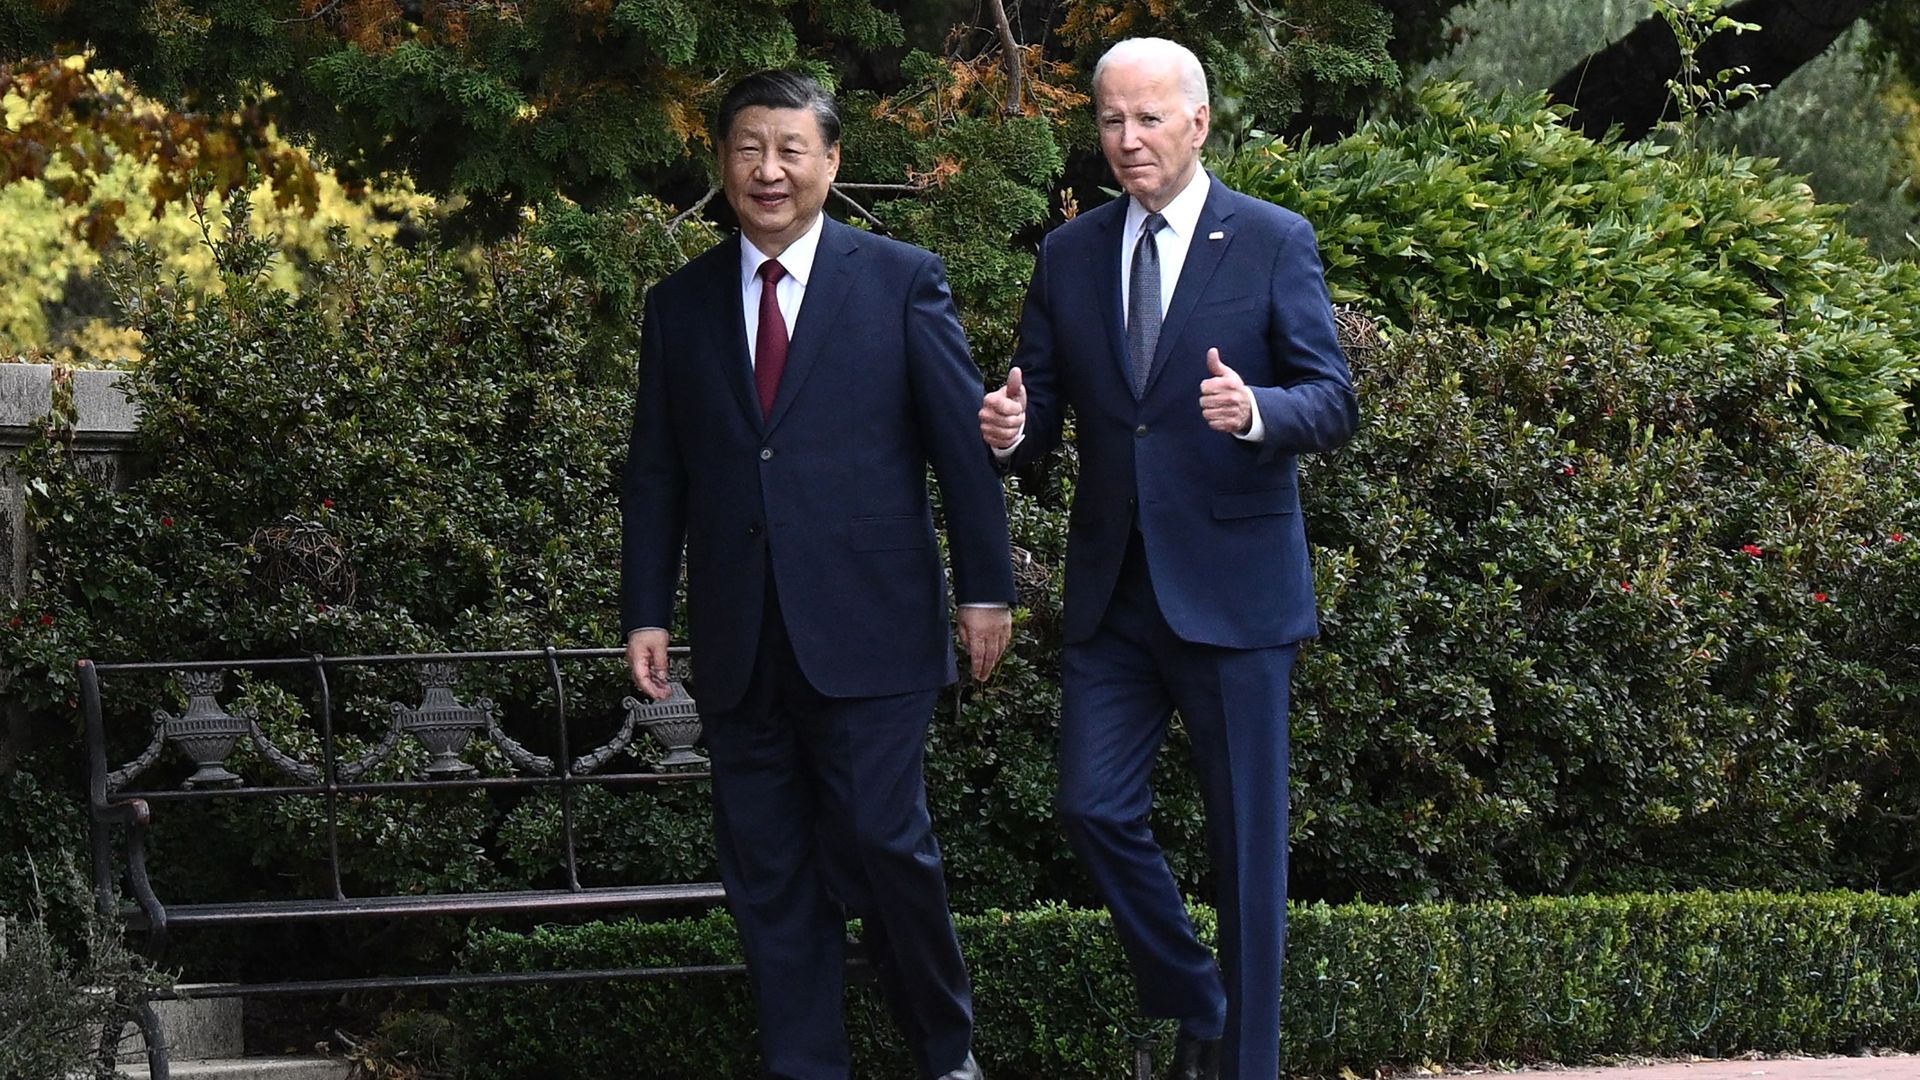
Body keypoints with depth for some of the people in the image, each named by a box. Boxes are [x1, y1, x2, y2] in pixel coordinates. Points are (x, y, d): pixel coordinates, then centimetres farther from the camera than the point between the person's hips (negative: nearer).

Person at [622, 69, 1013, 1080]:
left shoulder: (901, 282, 2)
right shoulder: (680, 305, 11)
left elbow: (963, 439, 2)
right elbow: (655, 474, 12)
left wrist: (986, 585, -2)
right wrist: (644, 611, 5)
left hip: (867, 628, -3)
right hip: (741, 644, 4)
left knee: (885, 845, -5)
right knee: (766, 873, 5)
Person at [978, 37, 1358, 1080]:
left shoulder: (1274, 243, -3)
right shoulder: (1069, 255, 9)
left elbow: (1334, 400, -6)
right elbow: (1040, 402, 9)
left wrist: (1257, 411, -28)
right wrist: (1010, 429, -15)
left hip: (1231, 588, -4)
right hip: (1112, 589, 4)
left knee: (1246, 835, 2)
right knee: (1093, 807, 0)